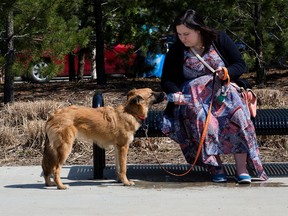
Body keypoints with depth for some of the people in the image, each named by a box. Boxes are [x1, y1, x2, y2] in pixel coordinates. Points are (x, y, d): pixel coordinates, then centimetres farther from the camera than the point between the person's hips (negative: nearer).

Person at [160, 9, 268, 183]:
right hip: (193, 95, 0)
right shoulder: (176, 51, 4)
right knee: (201, 118, -35)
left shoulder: (219, 39, 2)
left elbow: (241, 65, 4)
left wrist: (227, 72, -18)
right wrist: (176, 93, -14)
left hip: (223, 90, 0)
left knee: (237, 115, -32)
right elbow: (166, 80, 8)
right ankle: (216, 168, -32)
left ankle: (242, 169, -32)